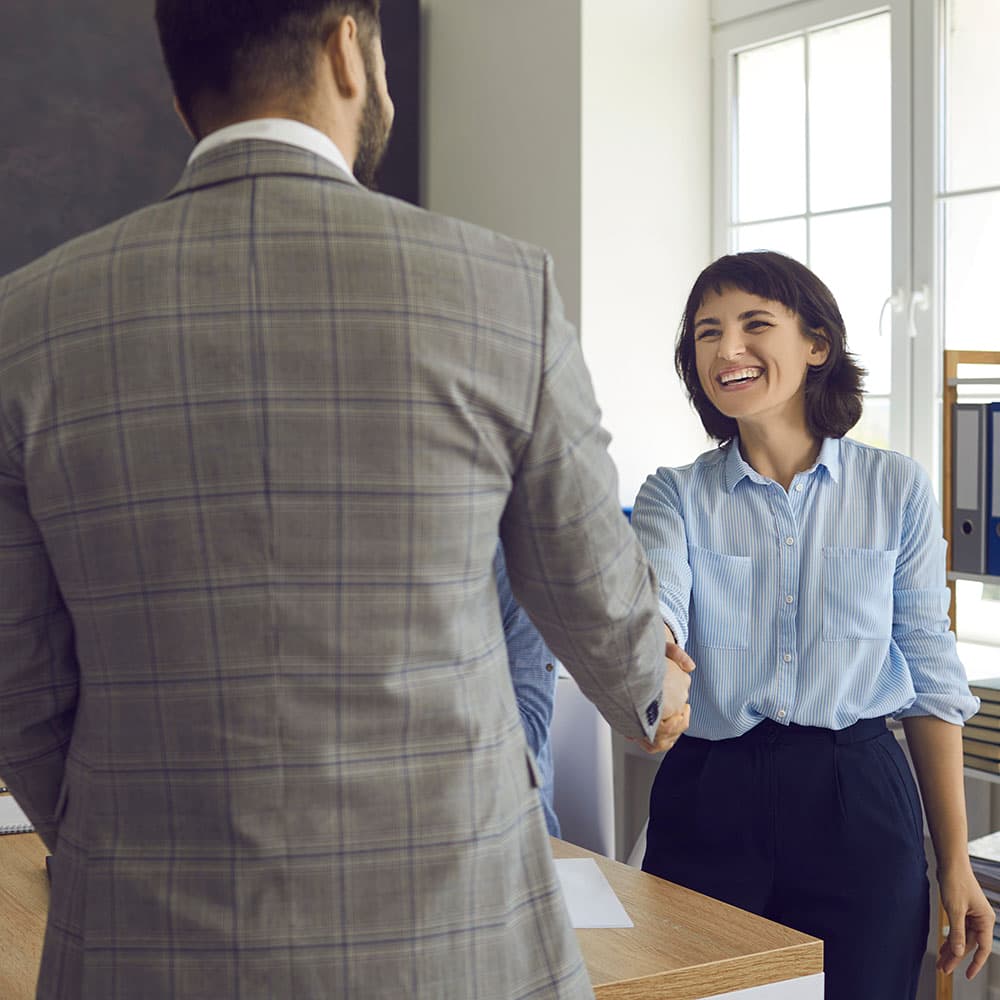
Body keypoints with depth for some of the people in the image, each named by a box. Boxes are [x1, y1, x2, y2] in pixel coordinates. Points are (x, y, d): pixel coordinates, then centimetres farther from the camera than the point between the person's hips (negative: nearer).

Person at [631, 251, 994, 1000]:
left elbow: (932, 676, 5)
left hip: (860, 803, 0)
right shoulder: (675, 497, 3)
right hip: (711, 800, 0)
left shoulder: (898, 488, 2)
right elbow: (652, 610, -17)